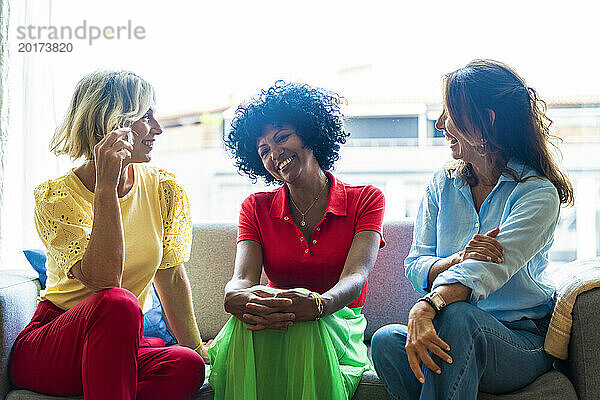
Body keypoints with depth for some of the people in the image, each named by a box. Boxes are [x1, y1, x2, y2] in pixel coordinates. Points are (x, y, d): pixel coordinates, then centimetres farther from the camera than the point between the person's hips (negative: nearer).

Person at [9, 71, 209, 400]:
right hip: (46, 348, -4)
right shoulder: (54, 197, -12)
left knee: (187, 365, -29)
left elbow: (171, 276, 6)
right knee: (119, 303, -36)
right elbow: (104, 281, -26)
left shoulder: (163, 189, 0)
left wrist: (196, 347, 0)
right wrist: (106, 187, -30)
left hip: (124, 343, 4)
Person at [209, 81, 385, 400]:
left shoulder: (365, 200, 2)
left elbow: (355, 277, -15)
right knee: (247, 325, -35)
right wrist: (241, 298, -35)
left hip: (337, 328, -1)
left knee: (309, 330, -37)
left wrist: (317, 304, -40)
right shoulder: (256, 208, 10)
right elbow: (241, 280, -7)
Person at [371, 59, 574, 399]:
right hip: (460, 334, 4)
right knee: (386, 340, -28)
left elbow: (488, 269, -26)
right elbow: (415, 266, 2)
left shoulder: (539, 193, -8)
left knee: (456, 316, -37)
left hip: (522, 344, -4)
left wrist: (427, 307, -43)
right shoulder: (442, 185, 10)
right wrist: (458, 260, -21)